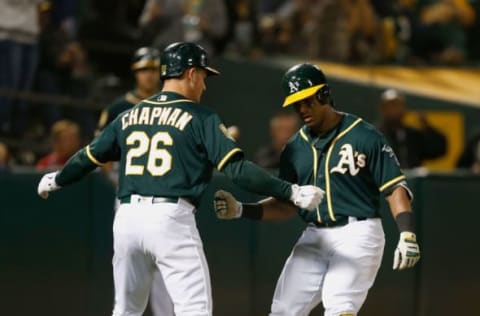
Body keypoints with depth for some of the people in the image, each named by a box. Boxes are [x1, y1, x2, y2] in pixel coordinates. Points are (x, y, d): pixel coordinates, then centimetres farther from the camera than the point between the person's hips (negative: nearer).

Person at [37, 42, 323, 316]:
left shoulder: (130, 116, 15)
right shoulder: (200, 118, -1)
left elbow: (90, 156, 23)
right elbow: (236, 168, -10)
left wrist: (56, 181, 42)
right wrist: (291, 192, -8)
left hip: (128, 216, 6)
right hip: (171, 219, -6)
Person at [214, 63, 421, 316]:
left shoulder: (364, 136, -6)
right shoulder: (295, 148, 11)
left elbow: (395, 187, -7)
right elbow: (286, 205, 15)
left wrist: (406, 234, -19)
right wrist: (241, 210, 0)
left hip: (357, 236, -6)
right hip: (314, 238, 6)